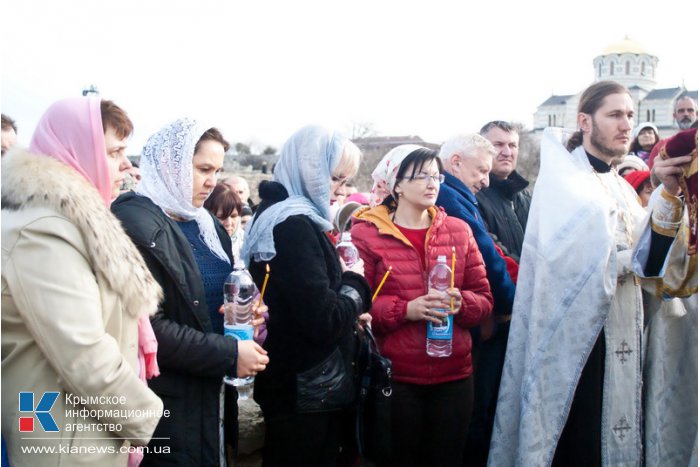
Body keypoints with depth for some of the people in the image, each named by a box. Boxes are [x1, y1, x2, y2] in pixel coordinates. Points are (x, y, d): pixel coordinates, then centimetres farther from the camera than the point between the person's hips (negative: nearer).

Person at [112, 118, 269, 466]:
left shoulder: (206, 224, 10)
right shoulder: (136, 224, -17)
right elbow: (148, 326, -24)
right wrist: (230, 356, -22)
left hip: (213, 392, 8)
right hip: (169, 403, -8)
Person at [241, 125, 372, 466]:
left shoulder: (277, 216, 11)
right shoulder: (295, 225, -22)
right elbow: (324, 322, -25)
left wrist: (348, 314, 7)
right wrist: (355, 282, -8)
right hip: (307, 395, -10)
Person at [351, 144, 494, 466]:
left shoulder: (459, 230, 6)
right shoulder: (366, 233, -5)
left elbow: (484, 299, 7)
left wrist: (461, 303, -14)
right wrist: (405, 309, -21)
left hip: (454, 374, 4)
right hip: (394, 377, -3)